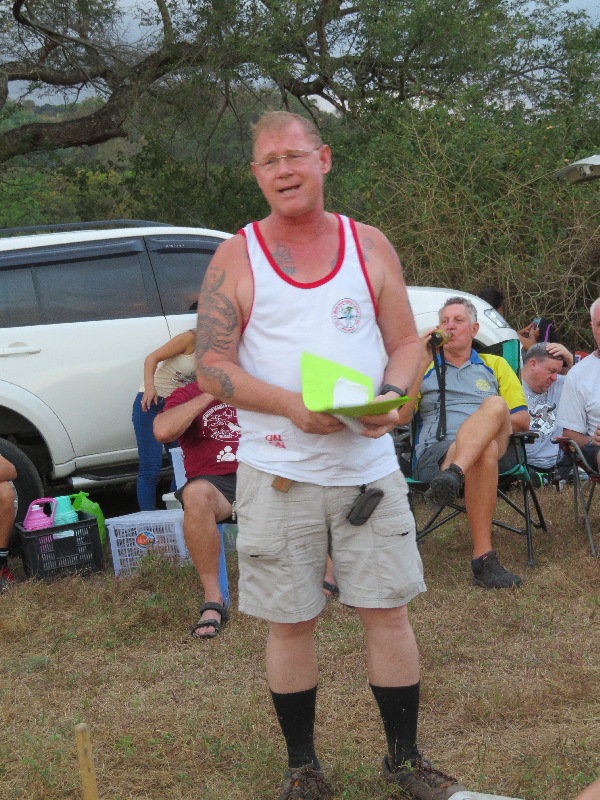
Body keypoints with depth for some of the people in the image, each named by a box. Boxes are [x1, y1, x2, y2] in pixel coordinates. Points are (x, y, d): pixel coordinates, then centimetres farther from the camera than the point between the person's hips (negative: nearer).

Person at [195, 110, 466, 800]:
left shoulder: (369, 246, 7)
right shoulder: (236, 257, 0)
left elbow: (406, 342, 9)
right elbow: (211, 365, -6)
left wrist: (390, 398, -13)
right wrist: (293, 405, -20)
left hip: (368, 464, 2)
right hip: (277, 471, -1)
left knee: (388, 613, 5)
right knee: (290, 623, 6)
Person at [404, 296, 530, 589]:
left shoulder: (495, 365, 29)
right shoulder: (424, 368, 25)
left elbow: (522, 420, 18)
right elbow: (399, 417, 7)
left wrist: (488, 423, -2)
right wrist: (422, 365, 2)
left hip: (499, 449, 1)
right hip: (435, 452, -1)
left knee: (495, 405, -36)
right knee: (485, 450, -40)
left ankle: (453, 475, -57)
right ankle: (483, 558, -48)